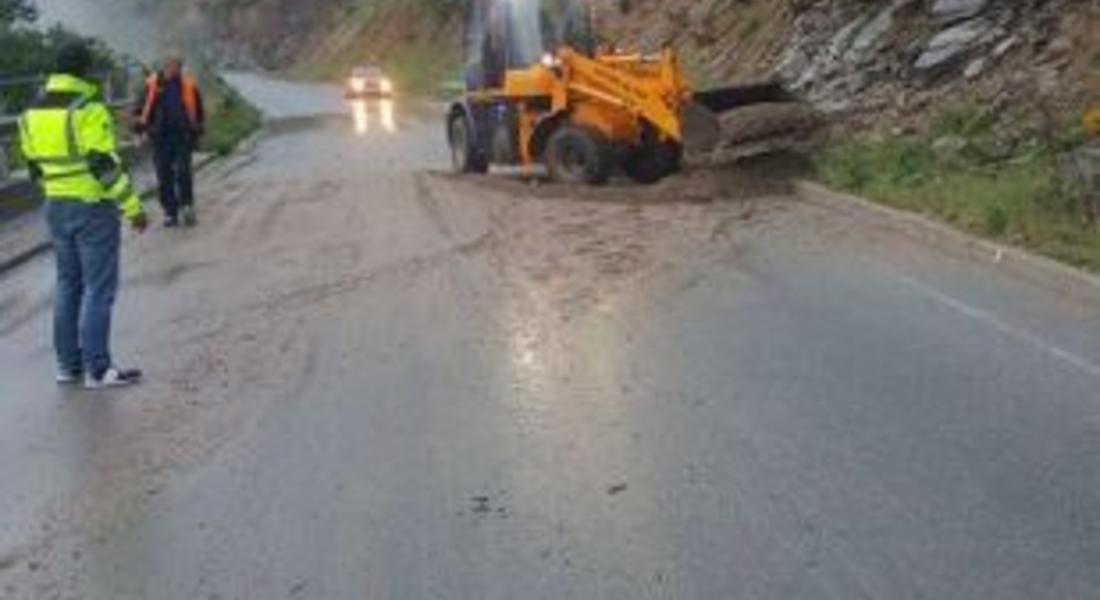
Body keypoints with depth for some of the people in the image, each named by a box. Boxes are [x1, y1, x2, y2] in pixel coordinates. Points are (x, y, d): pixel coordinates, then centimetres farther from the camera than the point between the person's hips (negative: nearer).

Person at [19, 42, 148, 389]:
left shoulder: (32, 114, 7)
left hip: (57, 208, 7)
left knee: (68, 286, 15)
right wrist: (133, 208, -15)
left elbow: (36, 167, 12)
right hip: (94, 208, -7)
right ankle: (97, 370, 1)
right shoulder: (88, 110, -16)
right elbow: (105, 165, -20)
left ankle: (68, 364, 20)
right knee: (98, 288, -1)